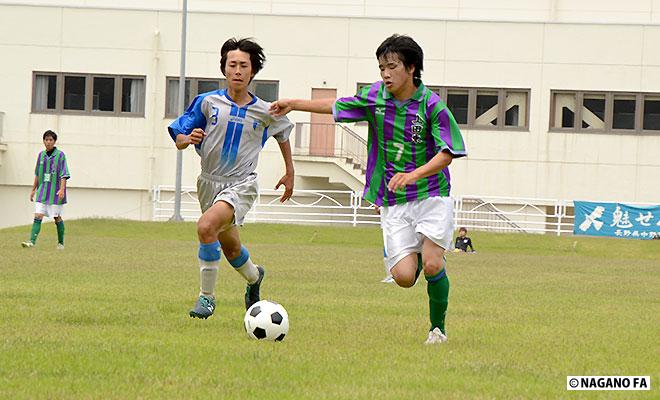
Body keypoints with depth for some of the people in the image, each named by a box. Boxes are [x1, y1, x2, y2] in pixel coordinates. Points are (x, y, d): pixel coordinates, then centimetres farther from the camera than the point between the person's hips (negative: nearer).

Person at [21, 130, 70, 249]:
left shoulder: (60, 155, -6)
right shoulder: (41, 155, 9)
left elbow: (64, 175, -10)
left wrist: (62, 189, -21)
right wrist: (33, 190, 17)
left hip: (55, 192, -4)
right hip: (42, 191, 4)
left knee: (57, 217, 5)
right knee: (38, 216, -8)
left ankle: (61, 243, 19)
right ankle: (32, 241, -16)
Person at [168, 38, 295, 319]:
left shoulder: (265, 112, -5)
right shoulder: (208, 102, -5)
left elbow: (283, 133, 17)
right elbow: (178, 140, 0)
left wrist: (290, 173, 23)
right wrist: (188, 138, -24)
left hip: (241, 184, -4)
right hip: (210, 182, 4)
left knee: (206, 227, -30)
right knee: (230, 247, 20)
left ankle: (207, 296, -16)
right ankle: (254, 277, 54)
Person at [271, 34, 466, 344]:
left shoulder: (432, 106, -10)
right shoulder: (375, 96, 3)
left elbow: (447, 153, -14)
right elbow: (338, 106, 19)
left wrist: (414, 175, -29)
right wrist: (293, 104, 20)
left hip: (431, 195, -3)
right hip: (393, 203, 3)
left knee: (432, 265, -19)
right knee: (403, 276, -10)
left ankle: (438, 327, 4)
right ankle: (418, 253, 27)